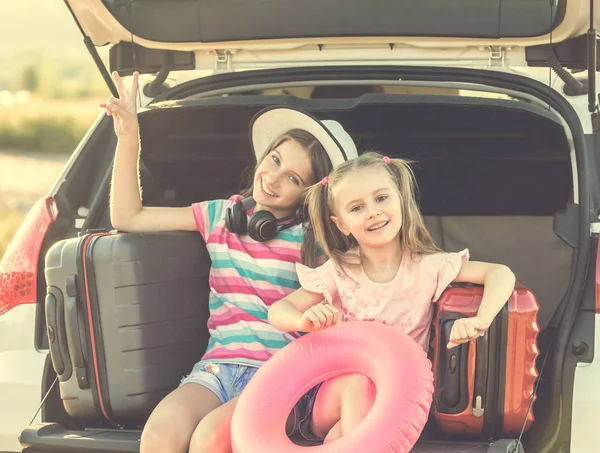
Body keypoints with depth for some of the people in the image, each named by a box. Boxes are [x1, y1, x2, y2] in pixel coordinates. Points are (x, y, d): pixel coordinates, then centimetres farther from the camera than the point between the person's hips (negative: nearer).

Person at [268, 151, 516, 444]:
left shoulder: (427, 266, -6)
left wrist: (481, 321, -31)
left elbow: (501, 274, -11)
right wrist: (305, 320, -26)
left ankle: (341, 437, -15)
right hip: (337, 390, 0)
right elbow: (277, 311, -2)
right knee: (359, 383, -33)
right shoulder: (338, 273, -2)